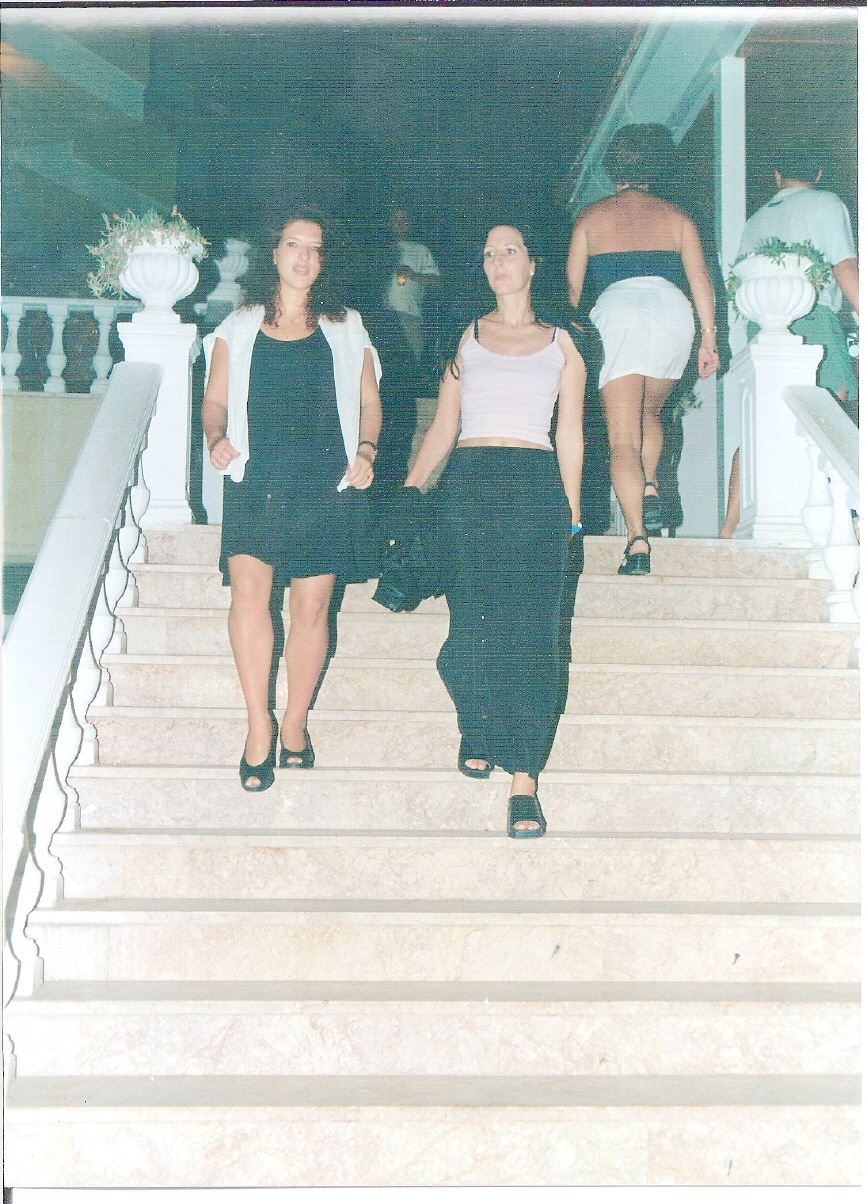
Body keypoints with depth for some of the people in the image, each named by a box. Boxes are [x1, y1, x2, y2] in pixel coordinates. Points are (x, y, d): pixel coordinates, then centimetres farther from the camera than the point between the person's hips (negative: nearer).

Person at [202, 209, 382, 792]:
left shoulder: (345, 328, 14)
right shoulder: (238, 328, 13)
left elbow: (368, 402, 16)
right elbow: (215, 401, 14)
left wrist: (366, 450, -2)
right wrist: (217, 438, -6)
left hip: (324, 482, 1)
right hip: (254, 480, 0)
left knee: (312, 605, -1)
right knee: (249, 589, -18)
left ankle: (295, 723, 13)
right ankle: (259, 723, -11)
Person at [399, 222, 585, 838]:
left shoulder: (561, 343, 15)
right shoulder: (466, 336, 17)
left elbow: (570, 433, 13)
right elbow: (443, 427, 15)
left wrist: (571, 511, 8)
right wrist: (406, 491, 4)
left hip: (536, 491, -1)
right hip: (467, 486, 1)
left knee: (532, 635, -10)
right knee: (472, 626, -4)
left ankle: (524, 780, -12)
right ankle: (478, 733, 24)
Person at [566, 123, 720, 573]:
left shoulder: (591, 217, 18)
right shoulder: (676, 217, 20)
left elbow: (572, 287, 16)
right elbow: (700, 280, 11)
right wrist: (709, 340, 11)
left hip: (618, 306, -2)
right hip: (671, 306, 2)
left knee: (623, 438, -5)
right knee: (648, 413, 25)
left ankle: (637, 540, -20)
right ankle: (649, 490, -1)